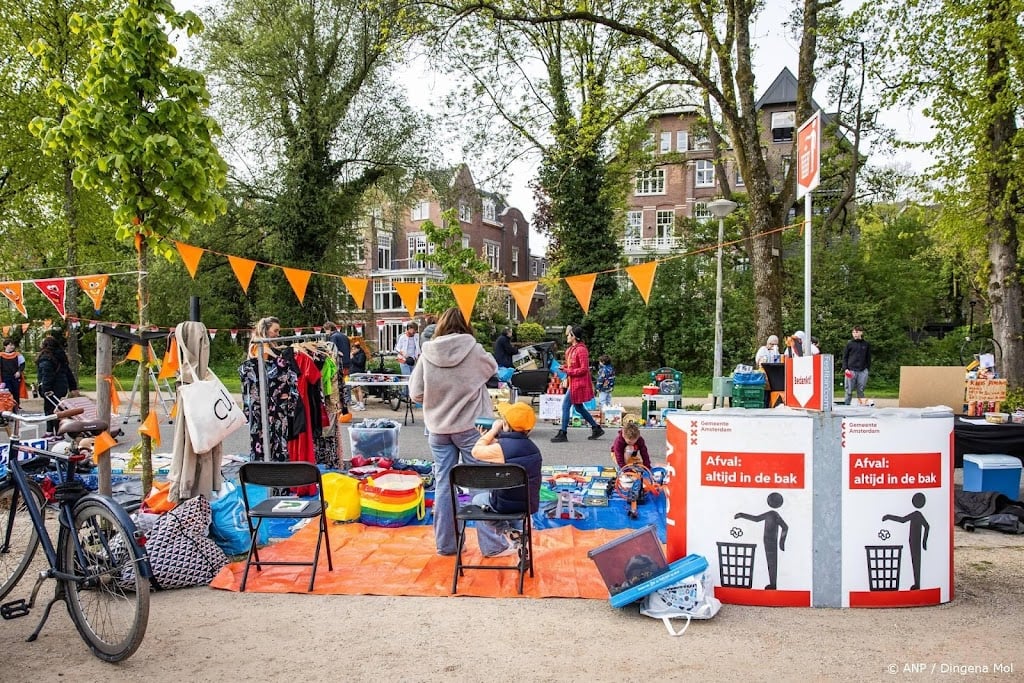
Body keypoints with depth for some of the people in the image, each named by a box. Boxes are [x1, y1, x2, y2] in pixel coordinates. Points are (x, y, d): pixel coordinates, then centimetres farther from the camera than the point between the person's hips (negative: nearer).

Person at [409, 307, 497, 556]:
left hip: (439, 430, 2)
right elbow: (493, 368, 9)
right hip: (470, 427, -2)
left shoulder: (427, 355, -7)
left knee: (443, 484, 11)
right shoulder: (473, 350, -11)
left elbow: (415, 393, -4)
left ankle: (445, 543, 20)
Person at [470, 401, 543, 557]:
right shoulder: (531, 446, 0)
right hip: (530, 504, 7)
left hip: (508, 505, -7)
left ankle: (508, 533, 18)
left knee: (478, 500, 25)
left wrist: (493, 430, -2)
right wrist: (489, 438, 14)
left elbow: (476, 452, -9)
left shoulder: (502, 447, -24)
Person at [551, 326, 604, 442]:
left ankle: (563, 434, -1)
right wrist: (564, 367, 4)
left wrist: (568, 371, -20)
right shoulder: (571, 349, 13)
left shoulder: (581, 350, -17)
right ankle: (597, 428, 26)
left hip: (579, 383, -10)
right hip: (573, 383, 10)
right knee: (579, 408, 16)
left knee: (565, 406, -8)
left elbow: (584, 369, -20)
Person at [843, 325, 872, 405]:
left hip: (862, 371, 1)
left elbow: (868, 358, 15)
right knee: (849, 391, 1)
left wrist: (867, 368, 6)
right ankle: (847, 405, 6)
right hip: (851, 371, -1)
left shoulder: (866, 344, 9)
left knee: (861, 390, 1)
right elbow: (845, 357, 5)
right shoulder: (849, 344, 4)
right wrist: (845, 368, -6)